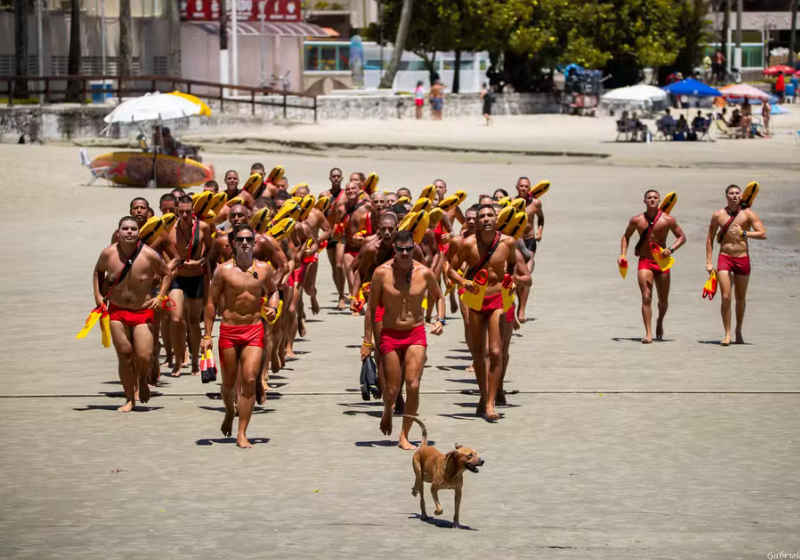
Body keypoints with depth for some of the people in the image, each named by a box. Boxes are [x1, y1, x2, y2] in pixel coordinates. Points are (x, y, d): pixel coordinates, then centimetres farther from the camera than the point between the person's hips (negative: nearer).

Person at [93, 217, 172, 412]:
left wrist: (160, 296, -8)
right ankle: (130, 399, 12)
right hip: (117, 311, 2)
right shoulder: (108, 254, -7)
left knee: (144, 356, -9)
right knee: (124, 355, 0)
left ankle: (143, 380, 26)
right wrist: (98, 295, 5)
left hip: (143, 311, -2)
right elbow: (98, 271, 15)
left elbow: (167, 274, 3)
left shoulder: (149, 255, -13)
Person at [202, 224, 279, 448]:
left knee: (249, 380, -12)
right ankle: (230, 412, 43)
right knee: (229, 381, 9)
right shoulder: (224, 270, -2)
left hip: (254, 330, 1)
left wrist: (273, 307, 1)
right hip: (229, 330, -1)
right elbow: (211, 302, 1)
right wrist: (207, 335, -3)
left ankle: (242, 434, -8)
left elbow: (273, 290, 24)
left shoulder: (263, 269, 5)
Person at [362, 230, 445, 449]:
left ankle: (404, 437, -2)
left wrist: (440, 320, -2)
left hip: (416, 334, 1)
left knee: (413, 386, -13)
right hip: (390, 335, -1)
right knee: (392, 389, 1)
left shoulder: (424, 273, -3)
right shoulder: (382, 272, -8)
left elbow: (439, 297, 16)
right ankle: (387, 411, 39)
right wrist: (367, 341, -2)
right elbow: (371, 308, -1)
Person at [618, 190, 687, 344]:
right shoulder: (636, 220, -1)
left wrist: (671, 249, -18)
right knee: (646, 298, -14)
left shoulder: (667, 220, -6)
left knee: (663, 300, 9)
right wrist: (623, 255, 1)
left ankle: (660, 322, 41)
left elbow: (682, 237, 0)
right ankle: (648, 334, -14)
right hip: (645, 262, 0)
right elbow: (626, 236, 15)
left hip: (662, 262, 0)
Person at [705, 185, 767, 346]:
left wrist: (744, 233, -20)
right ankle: (727, 334, -6)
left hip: (742, 258, 0)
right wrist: (709, 262, 4)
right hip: (724, 258, 0)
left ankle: (739, 331, 28)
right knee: (726, 297, -11)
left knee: (741, 298, 10)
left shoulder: (748, 213, -3)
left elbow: (763, 234, -10)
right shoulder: (718, 215, 2)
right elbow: (710, 239, 10)